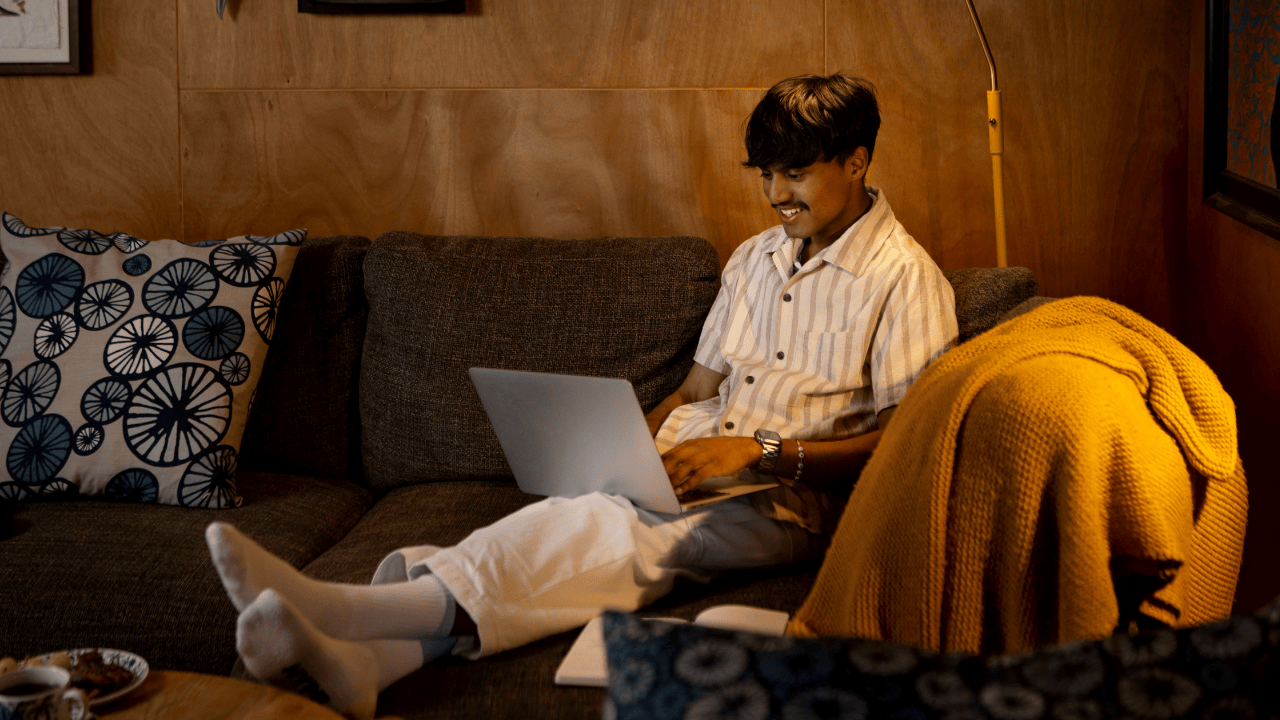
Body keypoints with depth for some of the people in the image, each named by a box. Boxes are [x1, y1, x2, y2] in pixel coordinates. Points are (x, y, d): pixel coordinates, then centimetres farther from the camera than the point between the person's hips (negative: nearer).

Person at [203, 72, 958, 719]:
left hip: (793, 495, -6)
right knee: (574, 521, -27)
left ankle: (347, 612, -53)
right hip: (700, 462, 6)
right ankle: (364, 655, -51)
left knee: (618, 530, -34)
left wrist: (758, 449, -20)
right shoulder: (755, 258, 21)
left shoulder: (904, 278, -1)